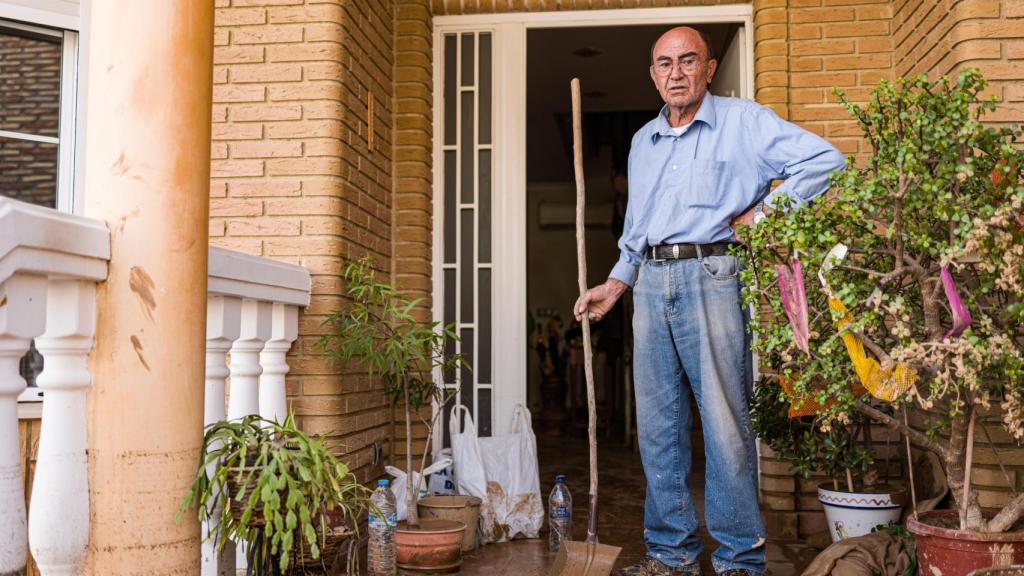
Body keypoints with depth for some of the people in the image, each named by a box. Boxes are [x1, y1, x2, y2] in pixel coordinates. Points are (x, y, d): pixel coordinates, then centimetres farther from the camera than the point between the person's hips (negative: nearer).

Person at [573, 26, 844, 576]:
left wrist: (764, 212, -8)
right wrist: (614, 284, 20)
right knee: (658, 426, 6)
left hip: (711, 277, -5)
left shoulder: (744, 122, 3)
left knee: (725, 423, -5)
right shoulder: (642, 141, 21)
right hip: (650, 284, 6)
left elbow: (824, 159, -5)